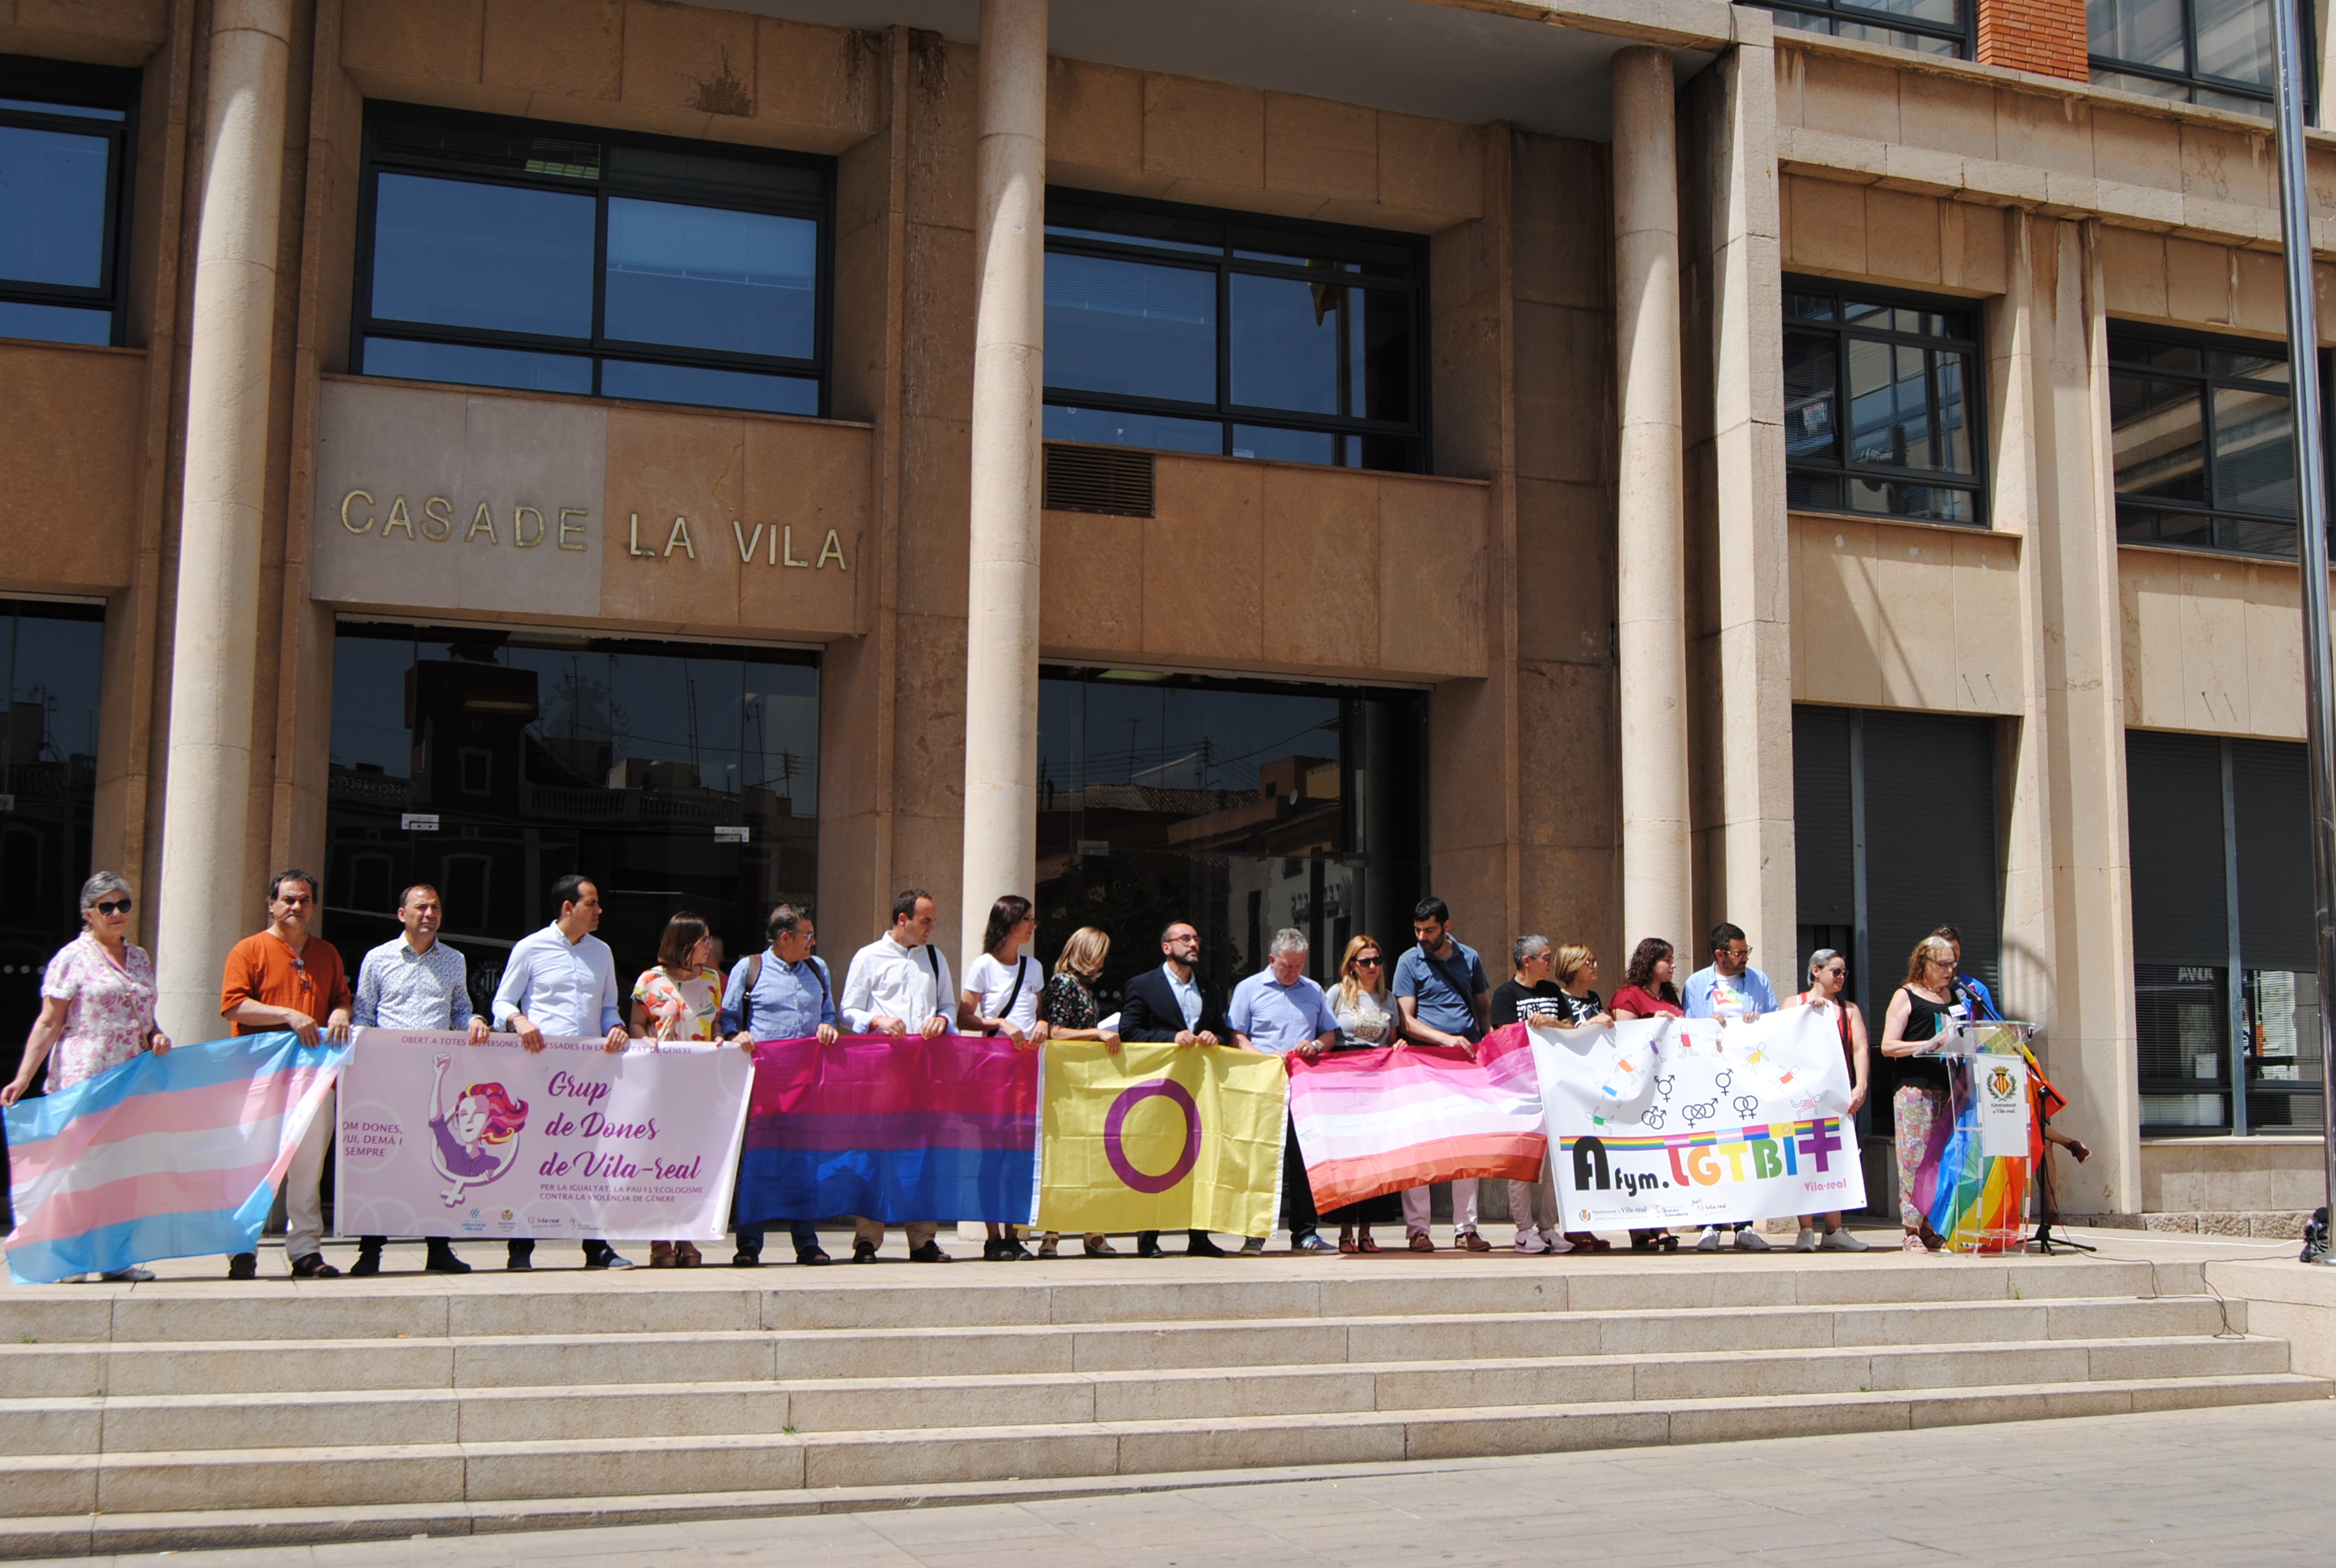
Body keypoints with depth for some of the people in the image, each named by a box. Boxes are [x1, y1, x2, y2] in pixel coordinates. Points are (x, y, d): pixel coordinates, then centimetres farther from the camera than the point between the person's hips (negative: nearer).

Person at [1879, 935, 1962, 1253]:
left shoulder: (1954, 996, 19)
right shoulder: (1905, 996, 2)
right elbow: (1888, 1046, -5)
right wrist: (1928, 1044, -16)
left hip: (1948, 1087, 5)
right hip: (1914, 1086, -5)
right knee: (1915, 1157, -8)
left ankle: (1935, 1229, 4)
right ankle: (1913, 1231, -5)